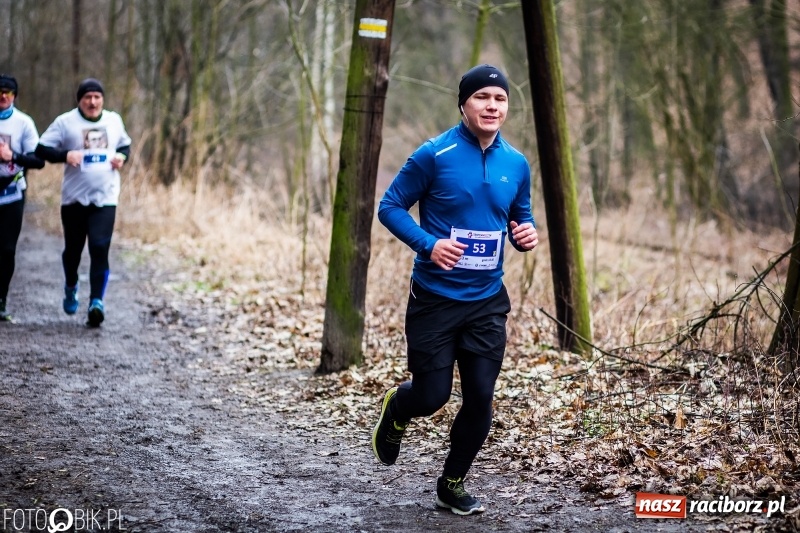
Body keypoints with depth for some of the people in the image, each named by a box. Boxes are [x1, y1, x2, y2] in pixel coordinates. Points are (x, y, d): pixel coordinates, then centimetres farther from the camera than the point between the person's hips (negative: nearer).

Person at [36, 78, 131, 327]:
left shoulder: (114, 120, 7)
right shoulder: (65, 122, -4)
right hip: (74, 197, -1)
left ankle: (97, 300, -15)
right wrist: (65, 155, -23)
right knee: (73, 248, 13)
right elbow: (42, 149, -5)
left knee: (100, 248, -13)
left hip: (105, 198, 1)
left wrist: (122, 157, -1)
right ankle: (71, 287, 41)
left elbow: (125, 145, 22)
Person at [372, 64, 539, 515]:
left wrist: (528, 235, -8)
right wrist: (428, 243, -22)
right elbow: (391, 207, -6)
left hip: (487, 302, 4)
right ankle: (397, 410, 39)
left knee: (480, 399, 2)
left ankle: (453, 485, 23)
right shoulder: (435, 155, -11)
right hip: (435, 299, -4)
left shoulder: (516, 164, 3)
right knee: (433, 396, 1)